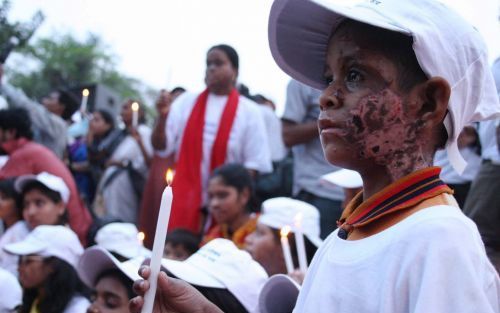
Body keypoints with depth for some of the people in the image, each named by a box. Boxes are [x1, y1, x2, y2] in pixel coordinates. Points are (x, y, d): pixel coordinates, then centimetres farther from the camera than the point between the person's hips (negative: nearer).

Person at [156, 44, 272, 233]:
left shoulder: (248, 111, 2)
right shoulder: (186, 102, 8)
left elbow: (254, 164, 0)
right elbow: (163, 148, 5)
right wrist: (162, 117, -12)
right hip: (185, 199, 1)